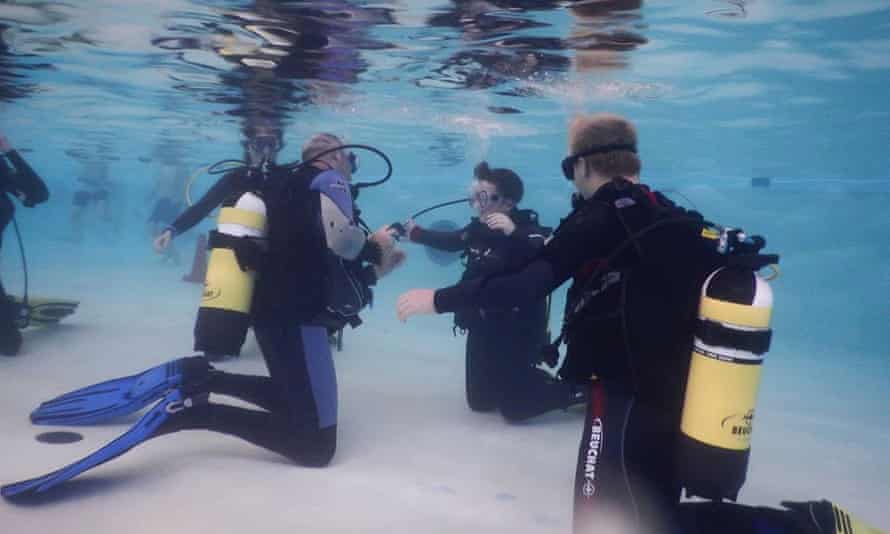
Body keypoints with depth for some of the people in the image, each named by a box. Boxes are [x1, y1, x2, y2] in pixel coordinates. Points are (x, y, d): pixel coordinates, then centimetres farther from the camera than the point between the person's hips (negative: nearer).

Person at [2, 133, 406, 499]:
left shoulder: (293, 191, 25)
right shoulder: (328, 180, -1)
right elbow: (341, 240, -21)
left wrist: (377, 269, 26)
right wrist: (374, 246, -1)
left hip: (277, 315, 10)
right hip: (295, 320, -10)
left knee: (292, 399, 27)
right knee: (316, 446, -11)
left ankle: (193, 378, 8)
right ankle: (187, 411, -19)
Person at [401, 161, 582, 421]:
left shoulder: (527, 231, -22)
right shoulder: (479, 227, -2)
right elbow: (451, 240, 19)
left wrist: (513, 233, -50)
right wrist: (415, 232, 19)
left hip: (517, 330, -7)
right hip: (483, 327, 7)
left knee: (514, 407, 1)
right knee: (480, 401, 18)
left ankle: (579, 388, 20)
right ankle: (524, 379, 42)